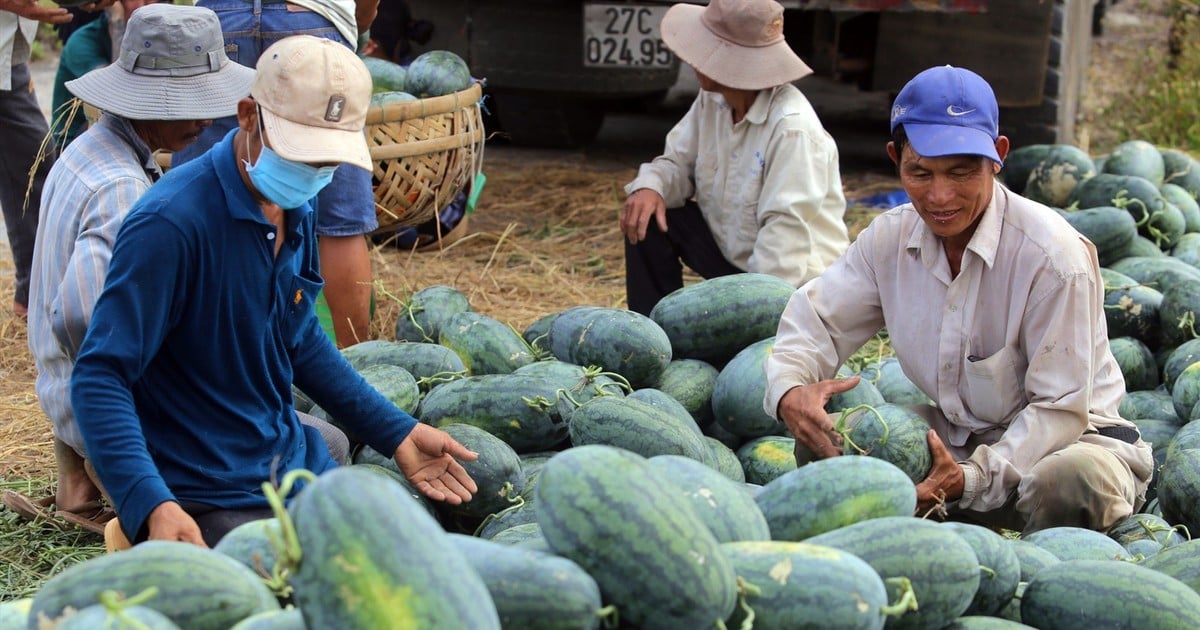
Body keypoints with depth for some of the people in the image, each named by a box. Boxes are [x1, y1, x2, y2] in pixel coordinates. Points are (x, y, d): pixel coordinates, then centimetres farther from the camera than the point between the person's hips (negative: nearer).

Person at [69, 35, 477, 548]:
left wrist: (397, 432, 15)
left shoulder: (295, 209, 2)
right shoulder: (173, 222, -23)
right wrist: (152, 506, -38)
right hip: (204, 500, -8)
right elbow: (100, 377, -25)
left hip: (293, 463, 8)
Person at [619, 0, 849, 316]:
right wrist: (650, 186, -18)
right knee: (646, 218, -4)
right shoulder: (713, 99, -3)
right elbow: (679, 161, 6)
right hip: (731, 254, 8)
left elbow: (786, 230, -31)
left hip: (789, 281, -8)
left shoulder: (792, 128, -29)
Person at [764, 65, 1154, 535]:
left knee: (1069, 479, -39)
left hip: (1073, 436, -5)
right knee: (824, 436, -13)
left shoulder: (1054, 254, -23)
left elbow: (1060, 408, -21)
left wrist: (973, 477, -35)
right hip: (953, 437, 5)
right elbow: (816, 318, 3)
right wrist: (790, 391, -21)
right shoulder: (890, 239, -5)